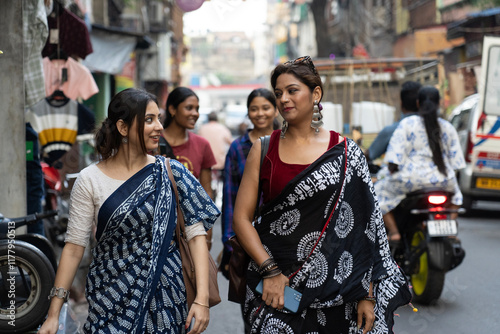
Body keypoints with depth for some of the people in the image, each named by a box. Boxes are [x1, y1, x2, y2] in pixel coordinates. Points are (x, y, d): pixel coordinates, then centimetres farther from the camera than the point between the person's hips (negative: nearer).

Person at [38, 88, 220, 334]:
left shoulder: (170, 173, -3)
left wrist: (202, 298, -14)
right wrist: (53, 314, -6)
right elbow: (74, 246, -4)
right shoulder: (90, 180, -5)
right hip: (110, 299, -1)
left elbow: (197, 233, -6)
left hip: (164, 295, 1)